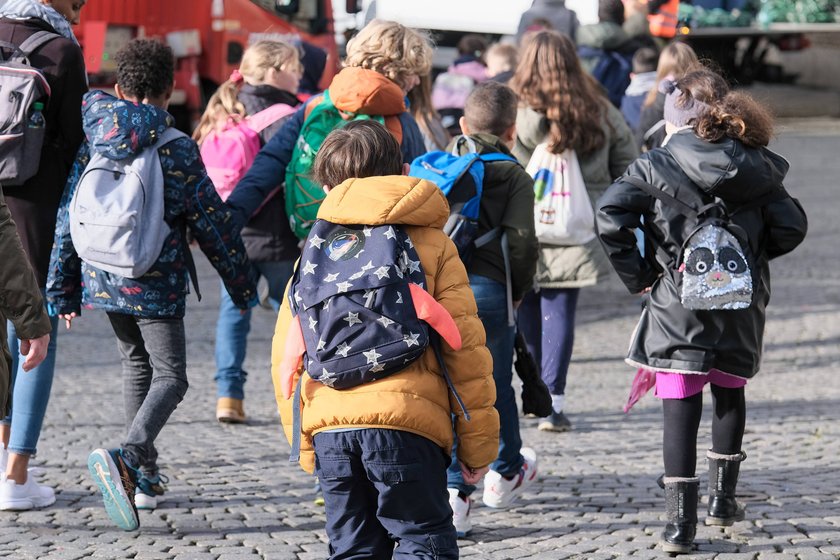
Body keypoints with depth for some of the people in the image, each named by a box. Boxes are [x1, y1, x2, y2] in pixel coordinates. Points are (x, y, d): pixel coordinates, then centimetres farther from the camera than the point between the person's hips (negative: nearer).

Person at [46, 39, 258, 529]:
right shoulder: (177, 149, -10)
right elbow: (213, 222, -6)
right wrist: (243, 283, 5)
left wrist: (64, 289, 14)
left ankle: (144, 476, 26)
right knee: (170, 377, 0)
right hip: (157, 286, -5)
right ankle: (128, 456, -28)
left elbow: (69, 217, 5)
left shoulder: (94, 142, 1)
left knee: (137, 364, 24)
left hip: (103, 280, 5)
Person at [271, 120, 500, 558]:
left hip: (329, 426, 3)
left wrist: (305, 445, 21)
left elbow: (285, 354, 13)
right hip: (406, 421, -3)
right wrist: (477, 444, 7)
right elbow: (465, 347, 1)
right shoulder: (431, 243, 6)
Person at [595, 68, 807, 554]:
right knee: (730, 394, 24)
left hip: (675, 308, -3)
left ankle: (681, 520, -6)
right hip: (740, 308, 3)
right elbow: (791, 226, -4)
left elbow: (610, 216, -17)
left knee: (680, 410, -1)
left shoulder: (656, 166, -7)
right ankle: (723, 497, 30)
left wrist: (636, 274, -6)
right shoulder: (754, 168, 1)